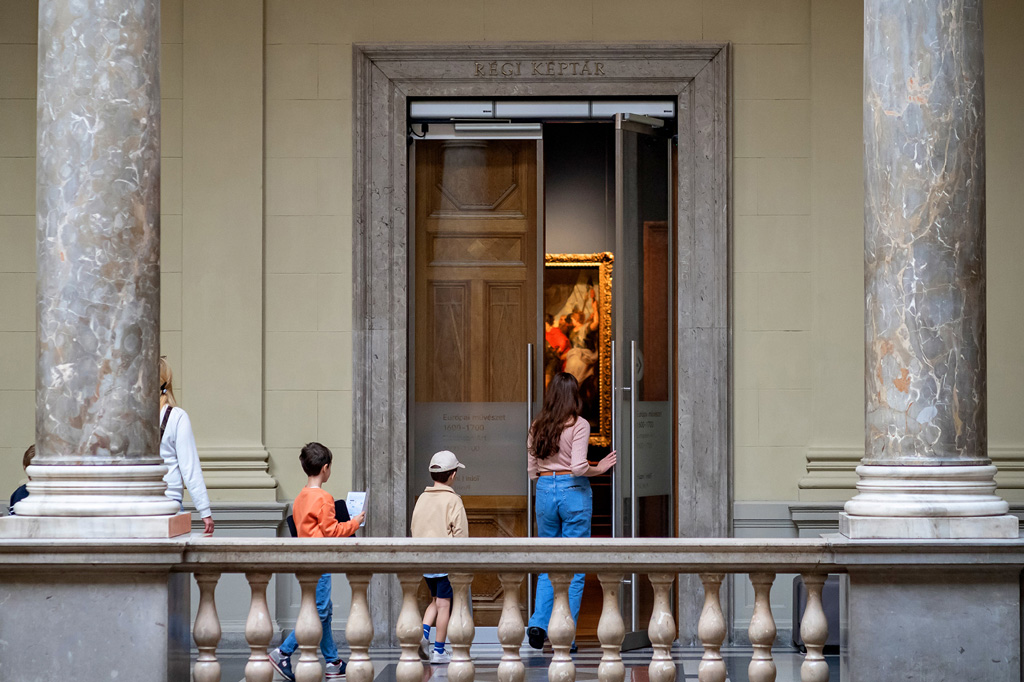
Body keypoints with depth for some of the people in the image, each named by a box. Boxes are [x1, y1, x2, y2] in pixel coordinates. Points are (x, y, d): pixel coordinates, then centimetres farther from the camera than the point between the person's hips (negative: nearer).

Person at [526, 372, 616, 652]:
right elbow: (578, 467, -17)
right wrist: (600, 469, 1)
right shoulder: (579, 425, -8)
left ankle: (538, 623, -2)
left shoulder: (537, 426, 6)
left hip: (545, 490, 4)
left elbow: (532, 471, 8)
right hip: (574, 492, -4)